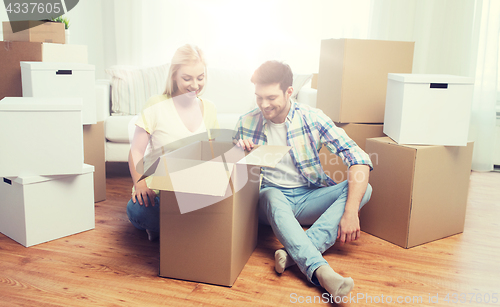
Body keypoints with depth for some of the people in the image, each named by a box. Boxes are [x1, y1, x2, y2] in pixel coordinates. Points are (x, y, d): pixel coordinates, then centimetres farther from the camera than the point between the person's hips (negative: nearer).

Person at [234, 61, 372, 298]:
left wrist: (350, 212, -28)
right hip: (271, 198, -1)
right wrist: (242, 152, -16)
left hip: (309, 199, 1)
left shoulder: (312, 118, -9)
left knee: (363, 188, -23)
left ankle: (294, 254, -38)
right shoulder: (246, 123, -2)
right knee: (272, 195, -36)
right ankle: (320, 270, -50)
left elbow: (359, 159, -17)